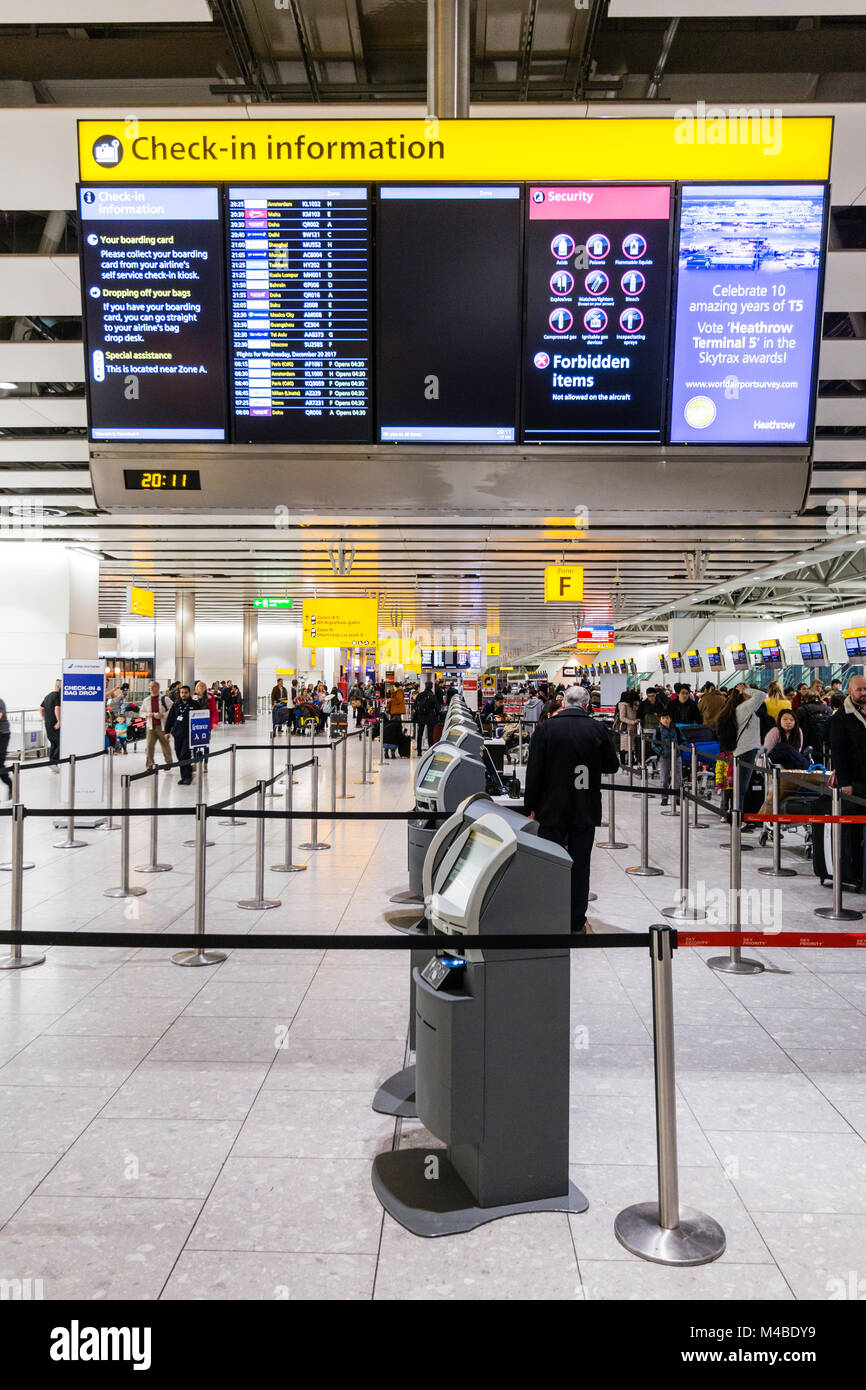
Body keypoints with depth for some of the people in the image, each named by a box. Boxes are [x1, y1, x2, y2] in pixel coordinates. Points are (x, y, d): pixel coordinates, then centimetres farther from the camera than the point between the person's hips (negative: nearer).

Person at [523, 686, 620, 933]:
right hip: (586, 811, 1)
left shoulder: (546, 728, -8)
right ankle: (577, 921, 14)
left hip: (553, 810, -1)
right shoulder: (598, 730, -4)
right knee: (580, 865, 8)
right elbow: (612, 765, 8)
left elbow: (534, 770, -7)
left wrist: (530, 806, 1)